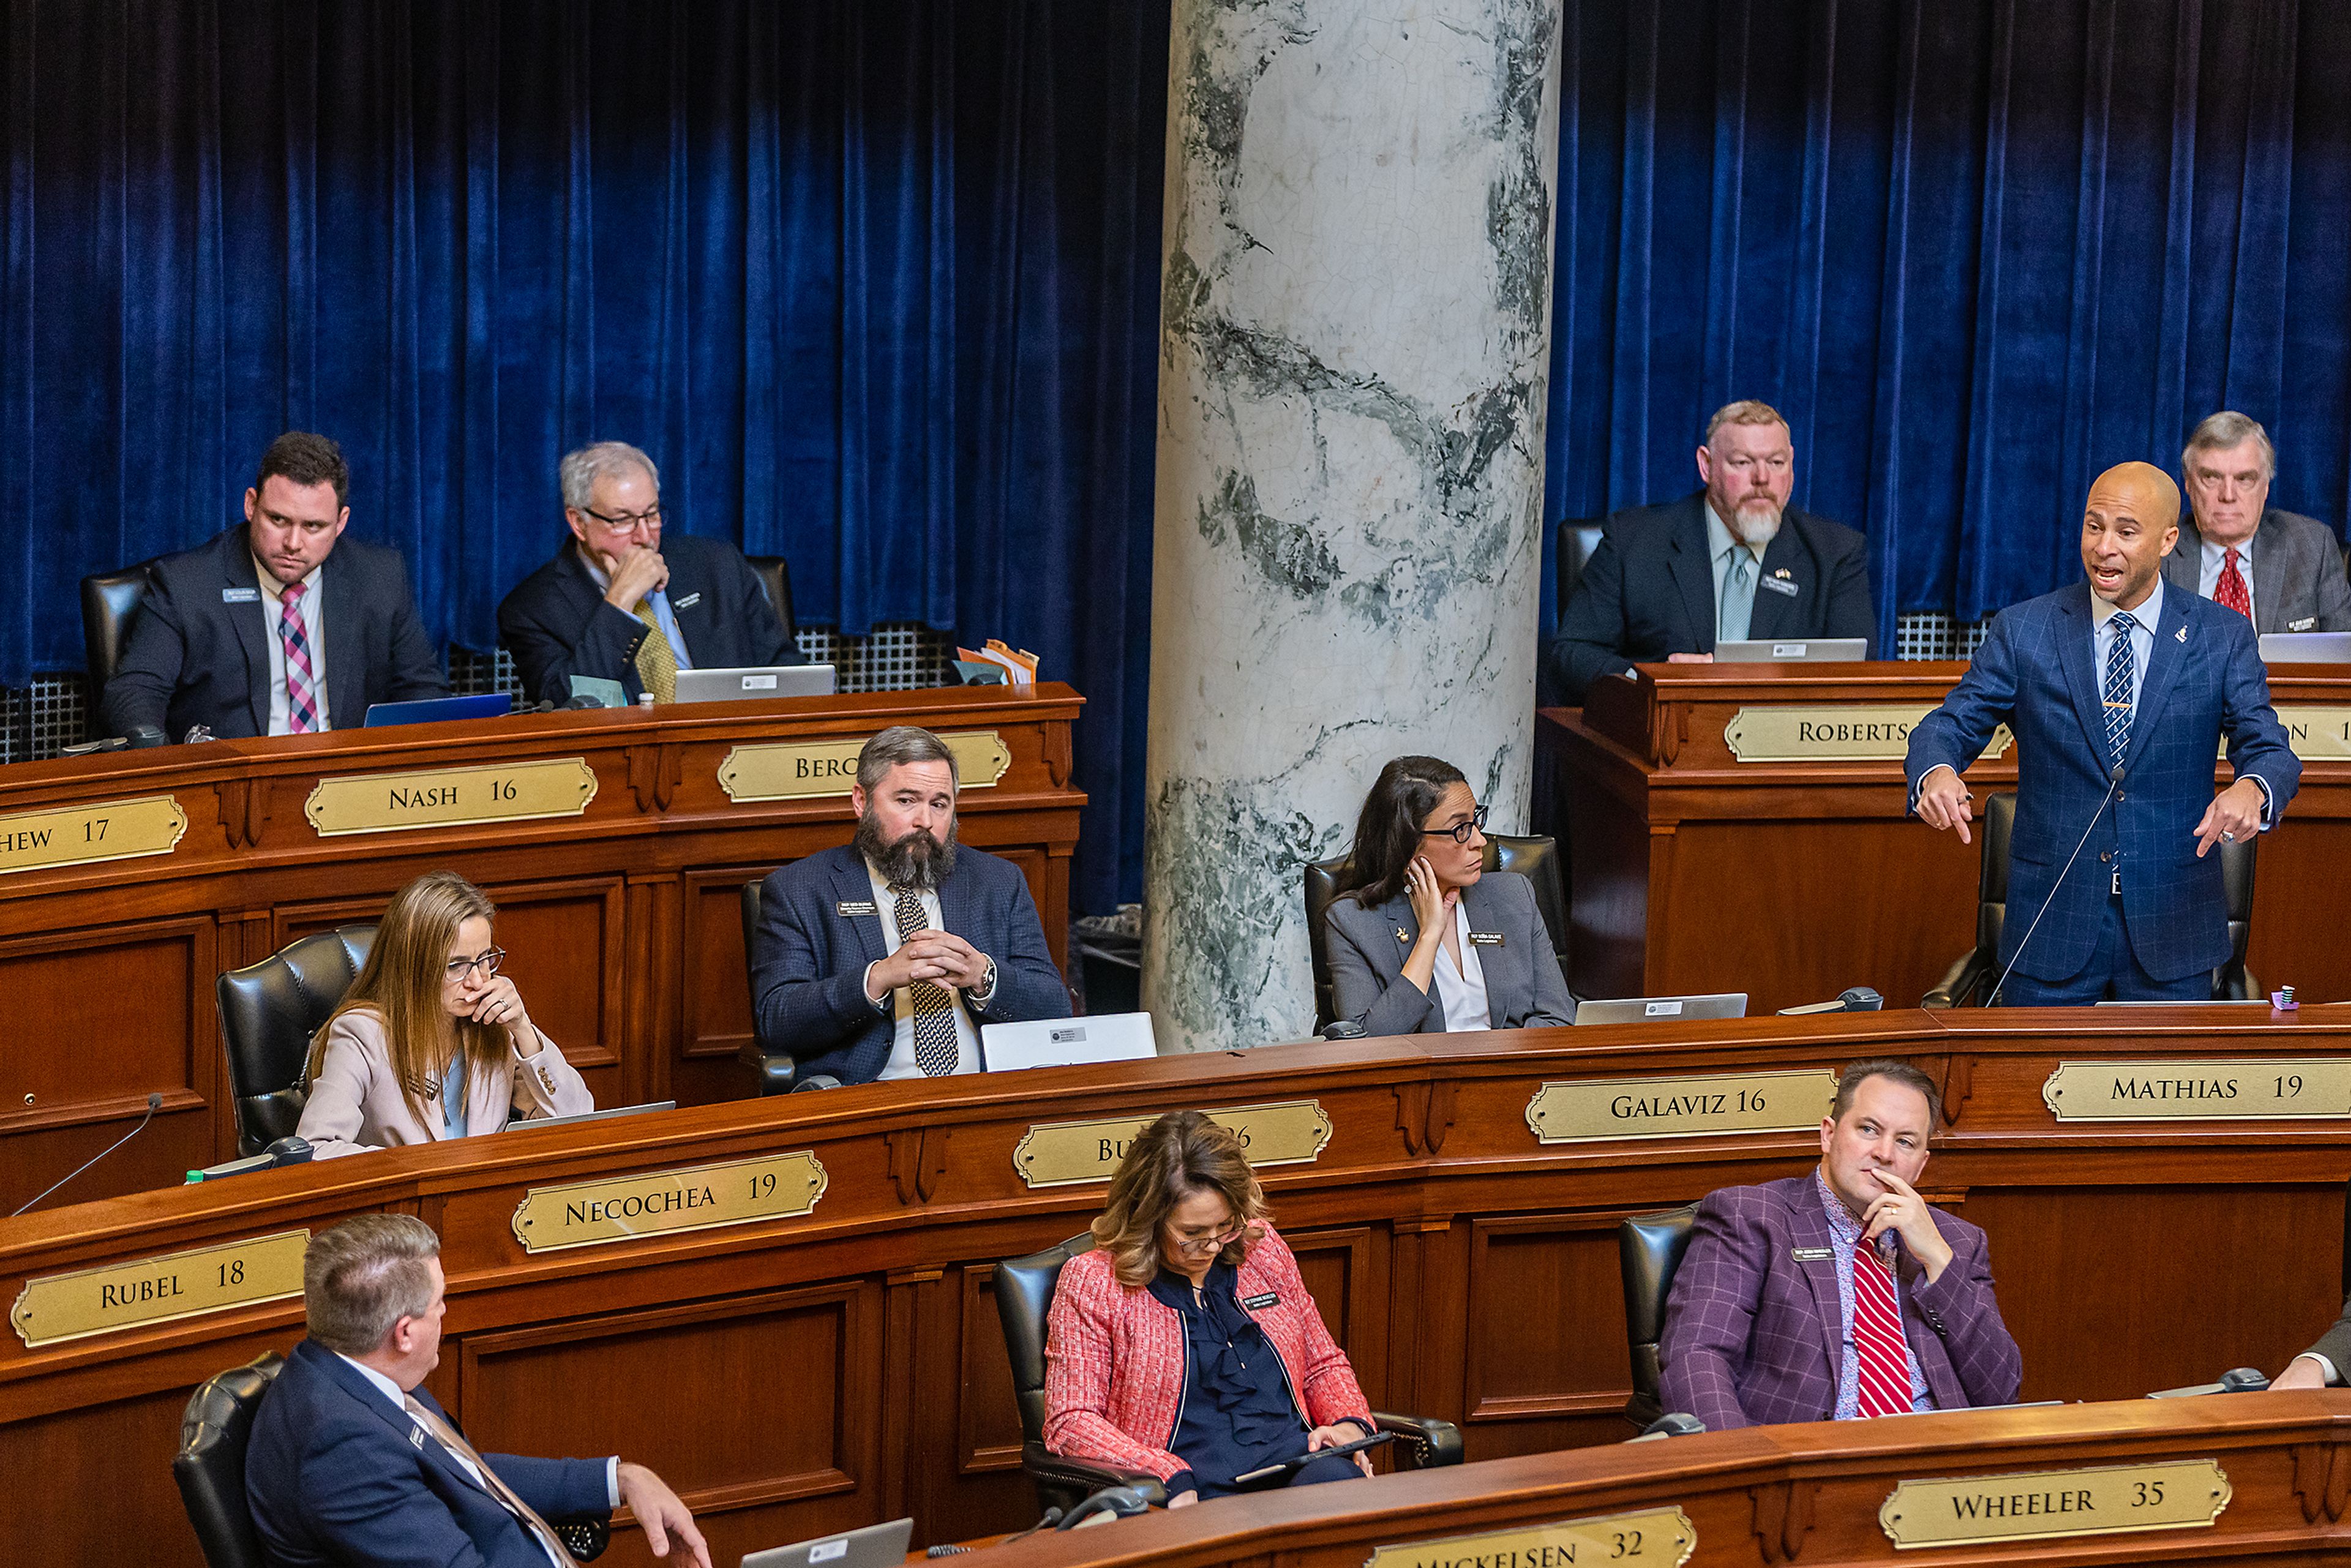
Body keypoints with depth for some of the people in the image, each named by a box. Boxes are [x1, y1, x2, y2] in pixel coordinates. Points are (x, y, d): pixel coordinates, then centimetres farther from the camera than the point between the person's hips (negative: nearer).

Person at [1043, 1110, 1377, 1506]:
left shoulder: (1261, 1248, 18)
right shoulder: (1091, 1283, 2)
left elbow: (1323, 1364, 29)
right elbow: (1071, 1422, -3)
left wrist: (1348, 1424, 5)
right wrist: (1171, 1480, -17)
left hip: (1294, 1460, 4)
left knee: (1337, 1480, -34)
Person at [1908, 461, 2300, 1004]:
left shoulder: (2223, 637, 1)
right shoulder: (2022, 631, 1)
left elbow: (2269, 750, -3)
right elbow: (1951, 725, -1)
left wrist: (2252, 790, -29)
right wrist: (1937, 772, -27)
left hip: (2172, 927, 0)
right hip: (2052, 928, 0)